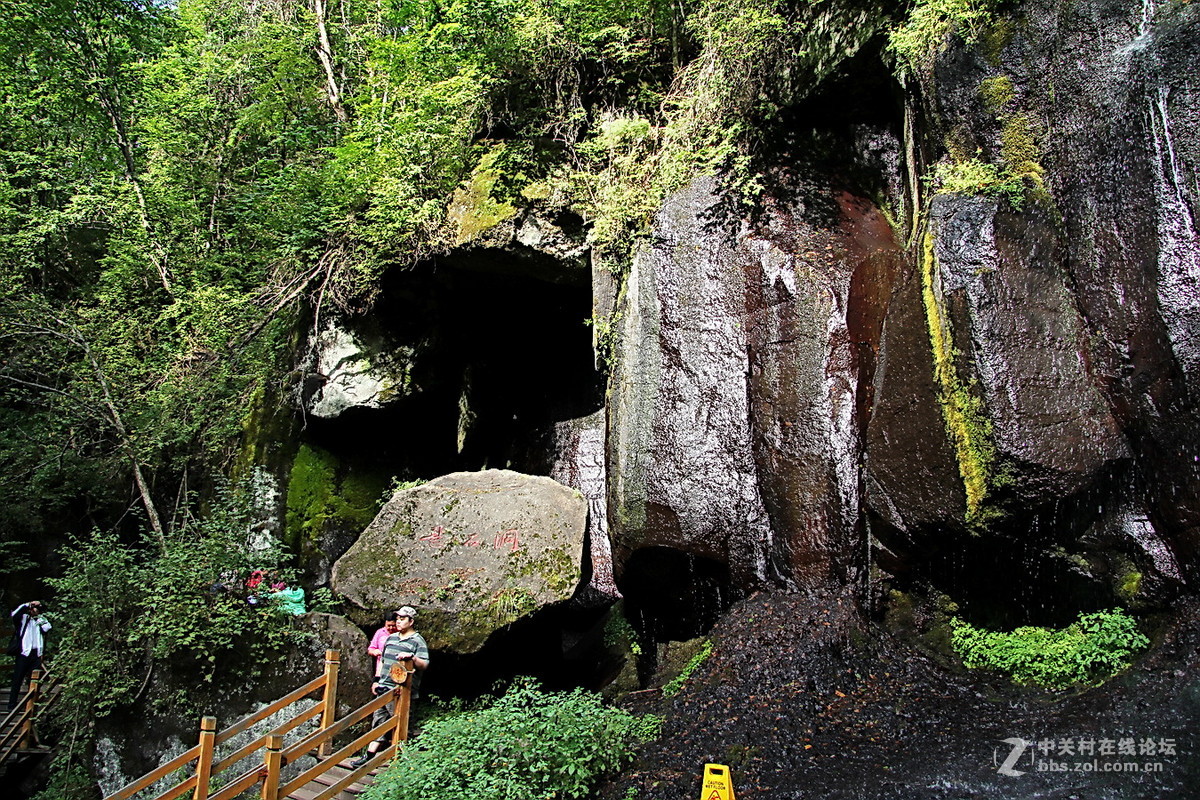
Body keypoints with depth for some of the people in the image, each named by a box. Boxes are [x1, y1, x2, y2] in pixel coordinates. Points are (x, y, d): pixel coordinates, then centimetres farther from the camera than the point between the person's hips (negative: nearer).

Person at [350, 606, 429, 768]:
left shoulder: (418, 641, -6)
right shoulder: (391, 638, 15)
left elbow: (424, 665, -15)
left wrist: (412, 657, -31)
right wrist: (377, 680, 18)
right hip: (383, 688, 7)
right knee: (378, 721, 10)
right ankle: (369, 754, 15)